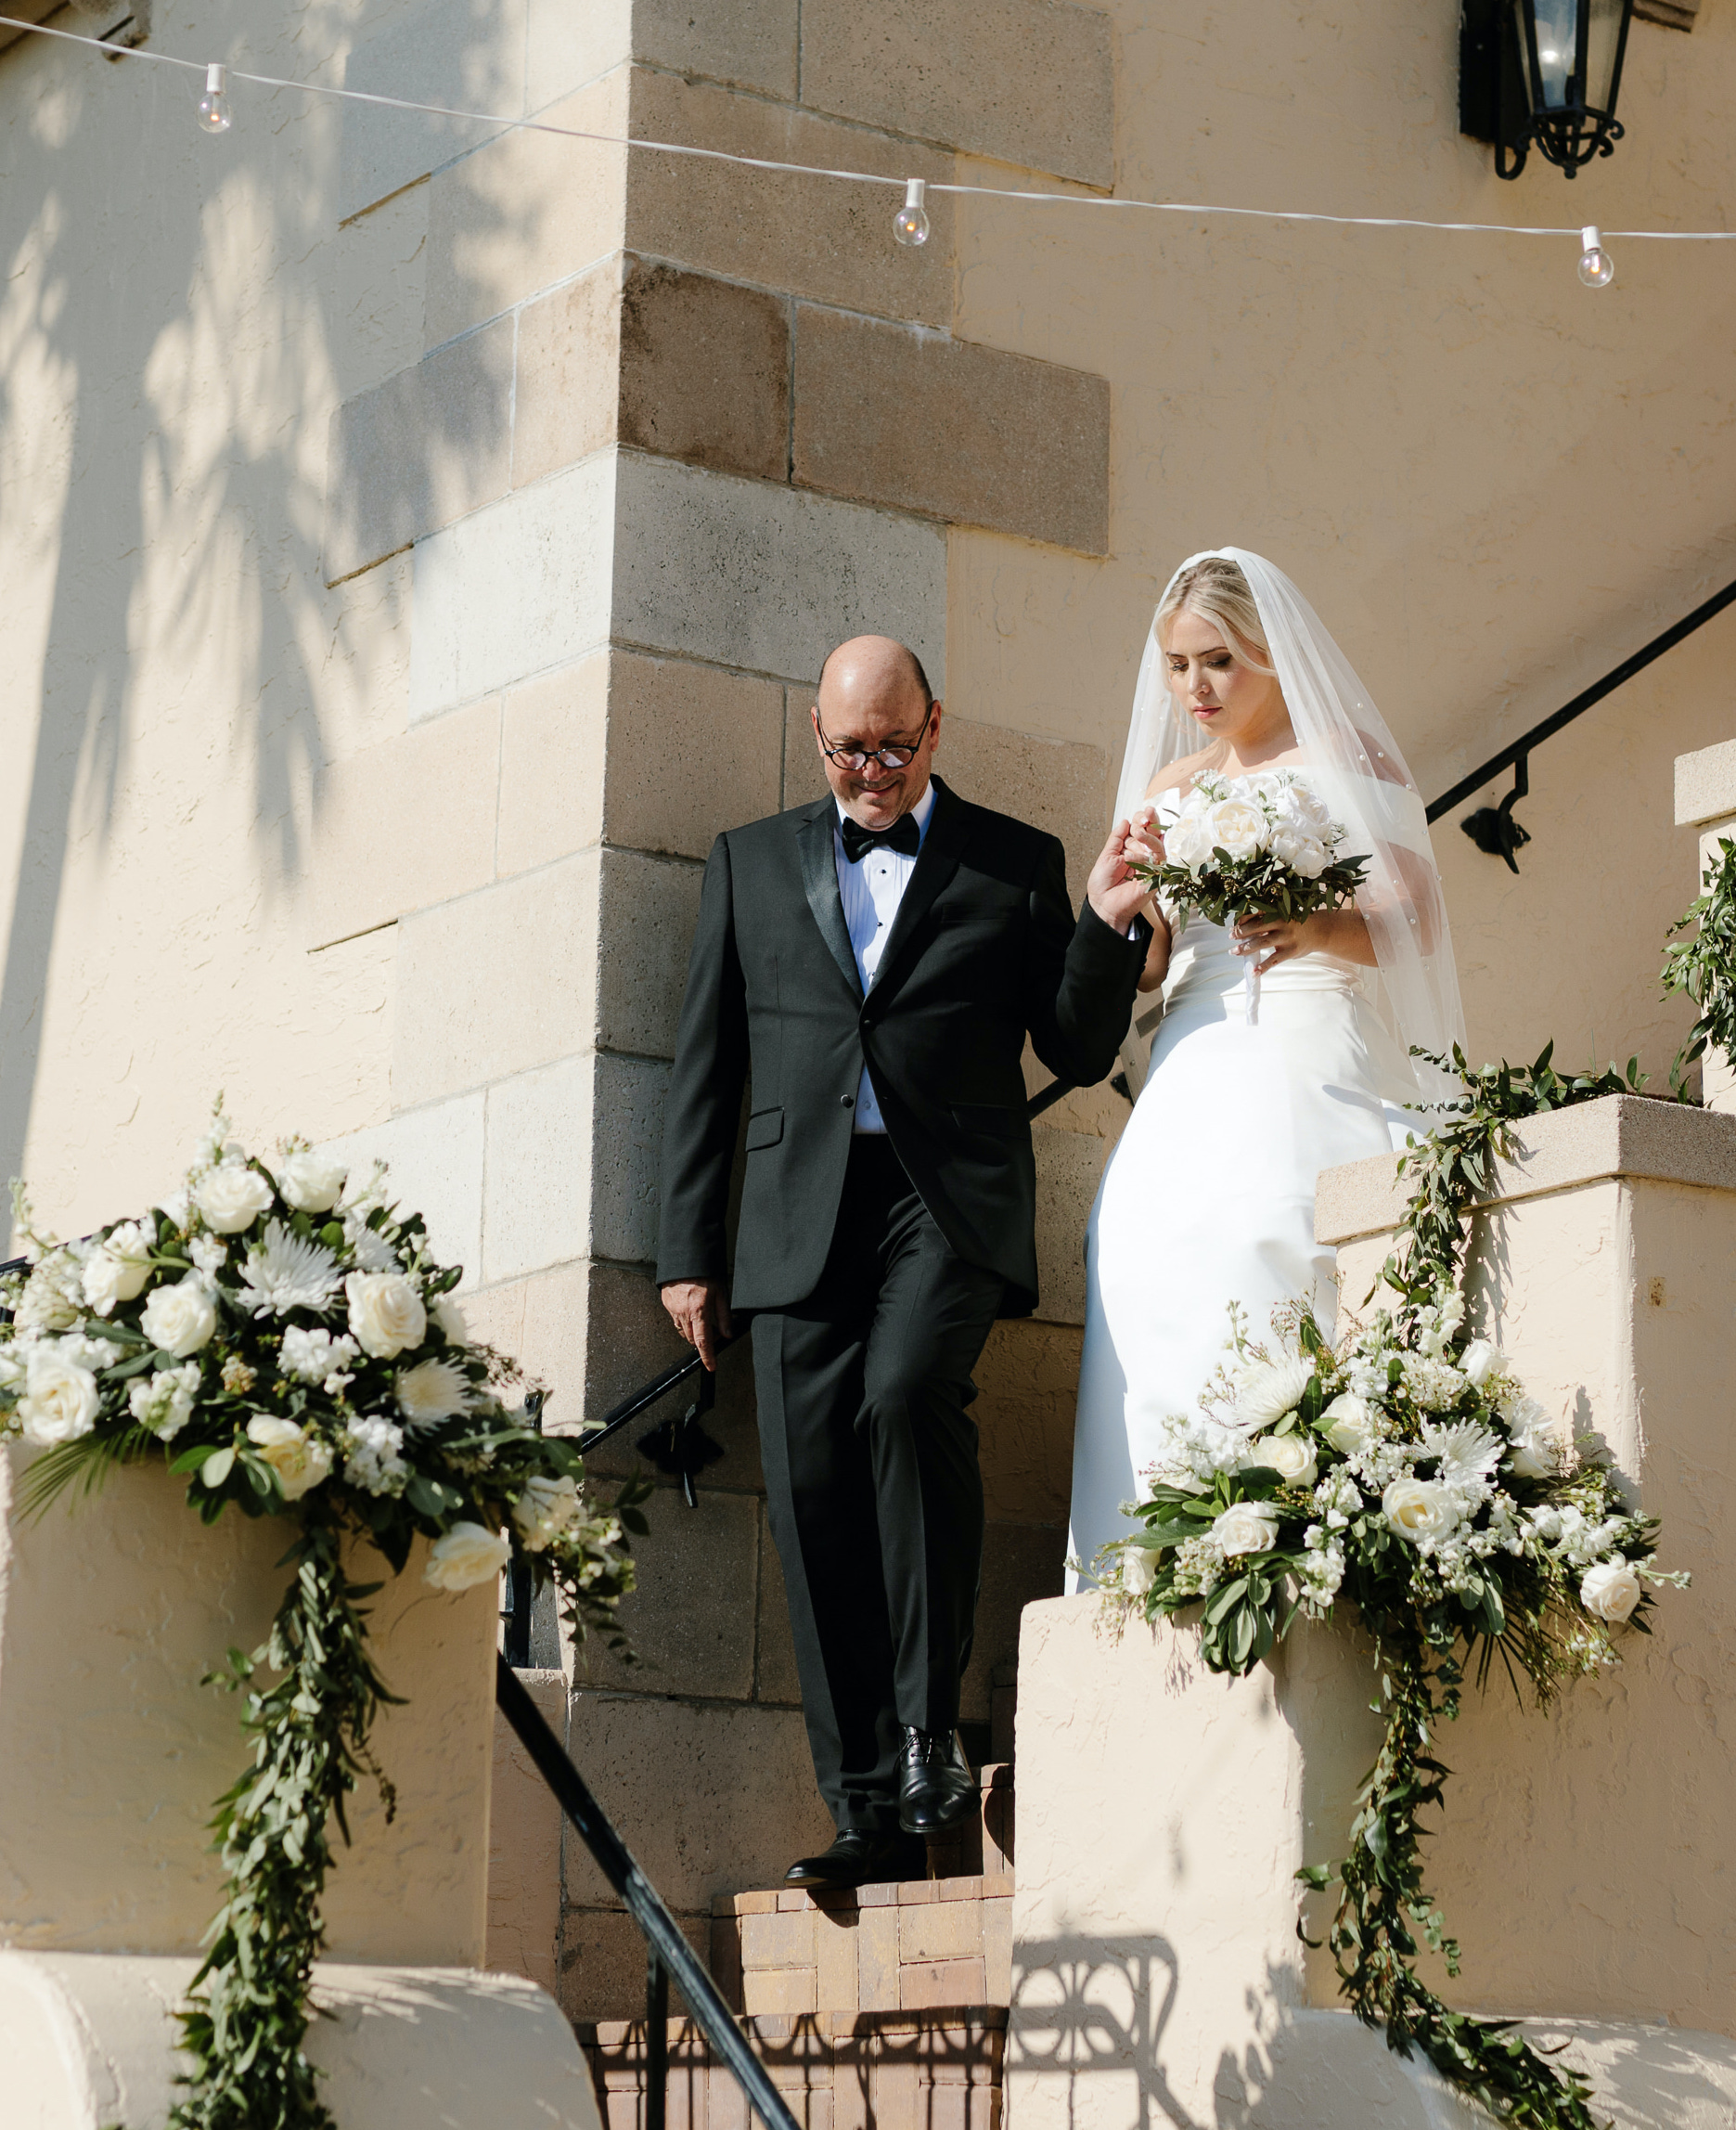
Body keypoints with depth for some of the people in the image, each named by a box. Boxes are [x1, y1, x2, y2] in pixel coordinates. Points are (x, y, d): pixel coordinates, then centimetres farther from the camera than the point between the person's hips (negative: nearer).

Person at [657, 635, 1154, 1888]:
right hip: (804, 1214, 2)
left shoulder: (1017, 864, 13)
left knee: (907, 1394, -30)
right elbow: (708, 1067, 16)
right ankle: (873, 1817, -2)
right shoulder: (754, 861, 18)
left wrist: (1109, 931, -7)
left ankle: (932, 1730, -19)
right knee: (813, 1494, -7)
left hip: (951, 1199, -2)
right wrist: (688, 1251, 10)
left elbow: (1079, 1054, 10)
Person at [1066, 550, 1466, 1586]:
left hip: (1314, 1064, -4)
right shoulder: (1168, 788, 20)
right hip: (1196, 1091, 5)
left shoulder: (1348, 758, 5)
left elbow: (1416, 922, -4)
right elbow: (1144, 968, 17)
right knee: (1166, 1279, -12)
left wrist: (1325, 933, -24)